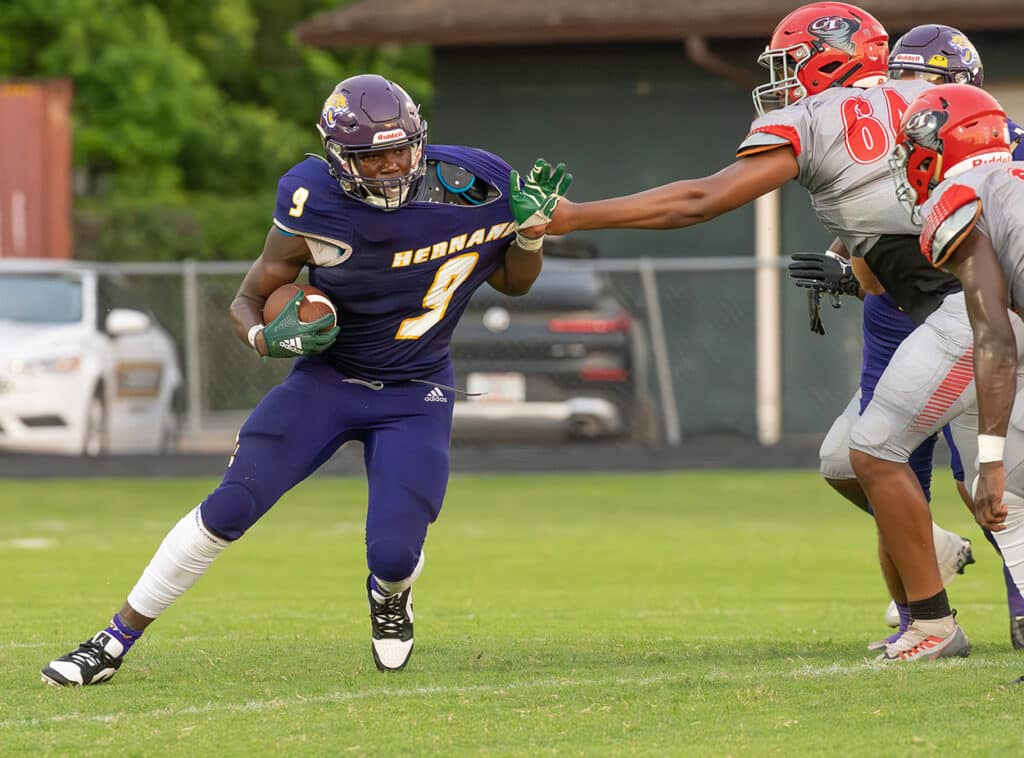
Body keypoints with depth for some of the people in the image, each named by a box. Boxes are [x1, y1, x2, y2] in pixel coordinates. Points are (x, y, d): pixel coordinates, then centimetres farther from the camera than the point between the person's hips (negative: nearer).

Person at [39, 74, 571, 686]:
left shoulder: (470, 189, -16)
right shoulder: (316, 211, -18)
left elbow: (513, 281, 4)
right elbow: (247, 300, -5)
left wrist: (531, 232, -17)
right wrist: (267, 337, -28)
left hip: (417, 395, 0)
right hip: (327, 377, 0)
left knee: (394, 553, -15)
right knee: (230, 507, -13)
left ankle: (390, 595, 26)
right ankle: (116, 642, -2)